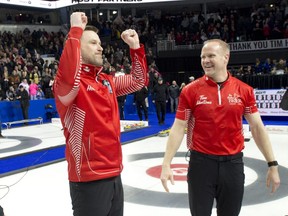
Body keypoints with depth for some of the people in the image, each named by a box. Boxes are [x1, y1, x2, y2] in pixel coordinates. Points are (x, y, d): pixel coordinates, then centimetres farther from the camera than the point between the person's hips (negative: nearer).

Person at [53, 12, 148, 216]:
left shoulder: (107, 81, 10)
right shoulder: (66, 84, -14)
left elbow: (139, 80, 20)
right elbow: (69, 78, -38)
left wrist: (136, 47, 8)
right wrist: (76, 30, -29)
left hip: (114, 174, 8)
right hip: (89, 179, -8)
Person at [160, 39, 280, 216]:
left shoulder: (244, 90, -1)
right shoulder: (190, 91, -5)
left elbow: (257, 127, 3)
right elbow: (178, 128, -4)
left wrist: (272, 164, 2)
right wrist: (166, 164, -10)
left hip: (233, 163, 2)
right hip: (201, 163, -1)